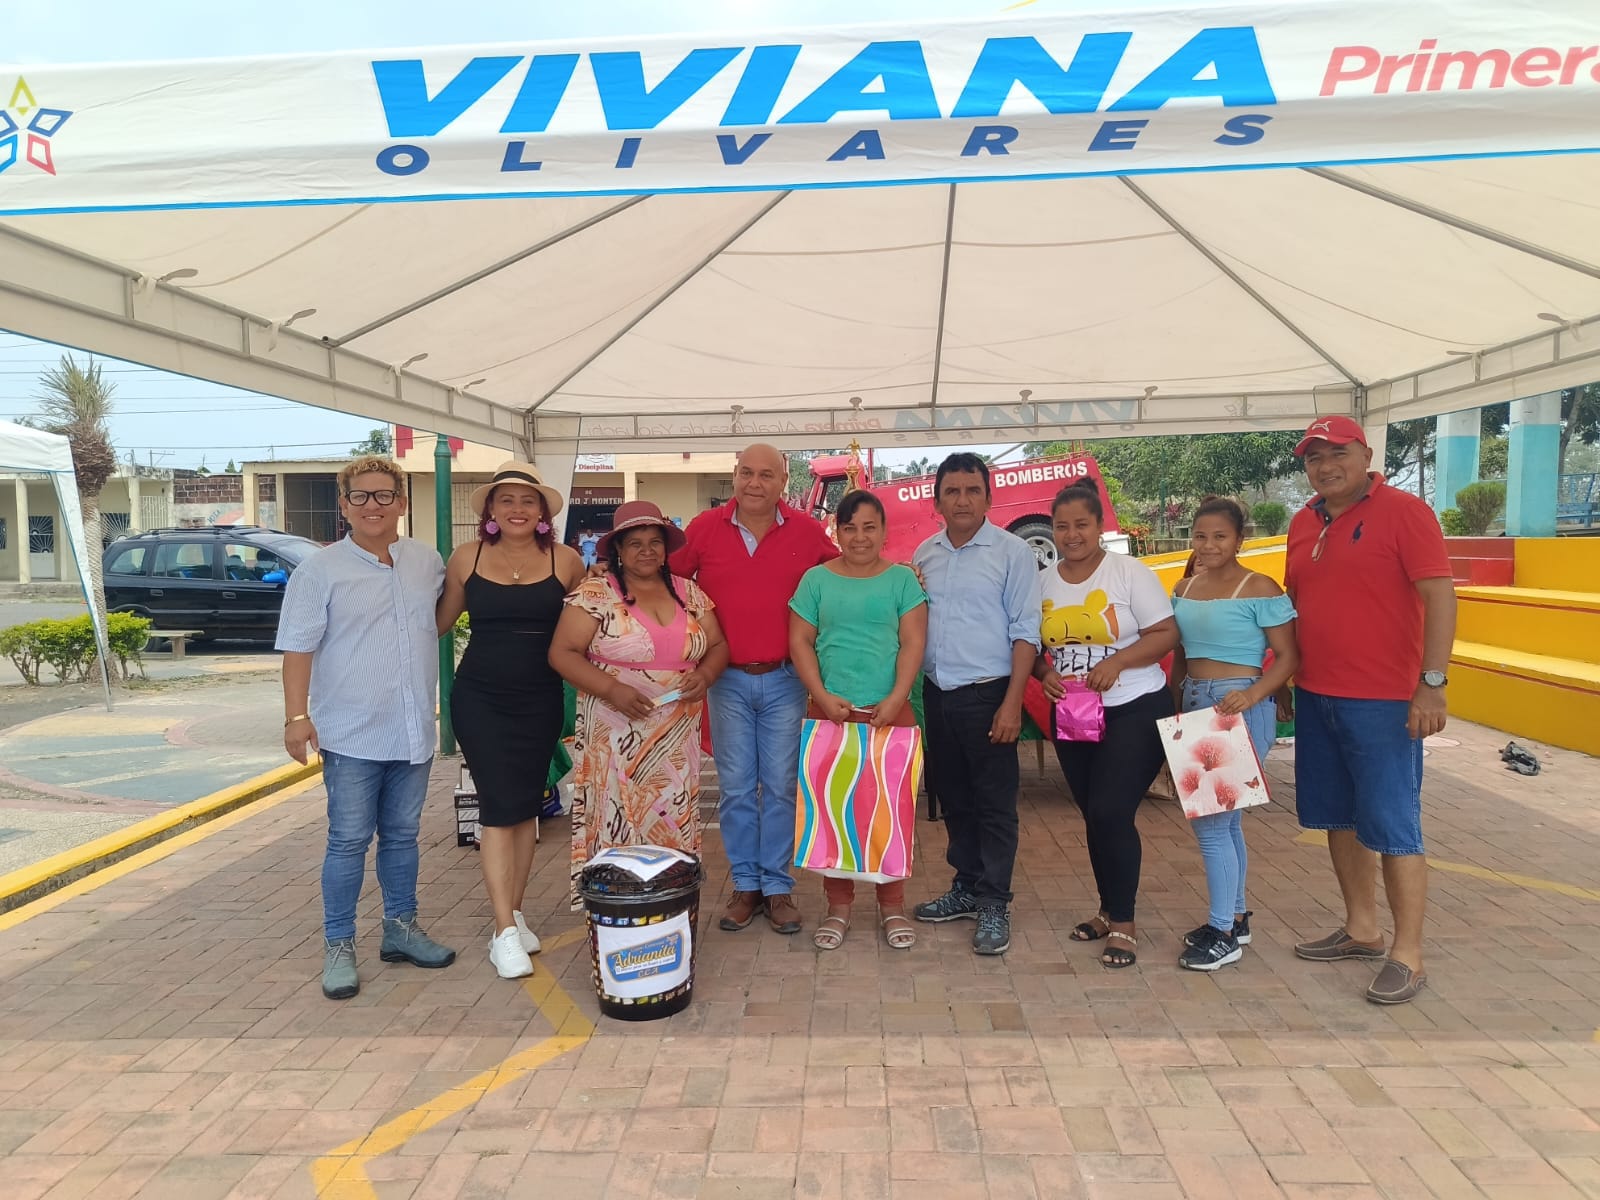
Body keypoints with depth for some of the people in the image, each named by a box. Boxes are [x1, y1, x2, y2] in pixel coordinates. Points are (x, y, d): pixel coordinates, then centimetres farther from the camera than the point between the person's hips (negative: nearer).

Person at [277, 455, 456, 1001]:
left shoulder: (428, 561, 6)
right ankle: (338, 946, 16)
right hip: (352, 736, -4)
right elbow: (298, 648, -8)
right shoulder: (320, 570, -5)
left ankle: (401, 929, 30)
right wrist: (296, 715, -15)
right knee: (348, 842, 2)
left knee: (402, 835, 16)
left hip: (413, 732, 4)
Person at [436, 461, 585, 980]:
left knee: (526, 805, 10)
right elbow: (440, 620, 10)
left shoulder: (565, 560, -3)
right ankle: (505, 932, 0)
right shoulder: (467, 557, -1)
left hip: (540, 701, 1)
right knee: (499, 806, -5)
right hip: (479, 699, -1)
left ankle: (514, 914, 25)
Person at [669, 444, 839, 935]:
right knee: (736, 789, 7)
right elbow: (669, 579, 9)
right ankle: (745, 884, 21)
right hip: (727, 680, 1)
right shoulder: (704, 527, -1)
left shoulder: (806, 531, -1)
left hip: (784, 679, 0)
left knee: (781, 786, 6)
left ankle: (778, 885, 19)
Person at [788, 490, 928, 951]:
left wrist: (896, 699, -12)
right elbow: (800, 641, 4)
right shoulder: (816, 579, 7)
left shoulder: (902, 579, 5)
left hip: (890, 713, -1)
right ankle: (838, 905, 17)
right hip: (831, 711, 1)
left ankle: (892, 905, 18)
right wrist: (823, 696, -8)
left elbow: (913, 642, -1)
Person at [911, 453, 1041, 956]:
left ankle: (994, 905, 12)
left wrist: (1012, 703, -15)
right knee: (953, 797, 16)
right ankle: (966, 887, 30)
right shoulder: (924, 555, 10)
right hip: (936, 693, 6)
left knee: (995, 803, 2)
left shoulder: (1011, 551, -6)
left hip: (986, 695, -5)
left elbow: (1024, 631, -10)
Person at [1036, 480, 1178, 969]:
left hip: (1135, 710, -5)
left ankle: (1123, 923, 6)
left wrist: (1116, 661, -23)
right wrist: (1043, 672, -10)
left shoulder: (1129, 572, -9)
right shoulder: (1043, 582, 5)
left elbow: (1166, 633, -11)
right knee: (1093, 815, 13)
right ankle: (1110, 909, 29)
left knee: (1112, 813, -10)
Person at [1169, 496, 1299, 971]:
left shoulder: (1259, 589, -9)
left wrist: (1253, 694, -25)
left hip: (1240, 708, -7)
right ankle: (1235, 918, 29)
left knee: (1210, 820, -7)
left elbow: (1287, 656, -11)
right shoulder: (1185, 588, 11)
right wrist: (1174, 708, 12)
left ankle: (1224, 934, 4)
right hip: (1195, 704, 7)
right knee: (1224, 819, 15)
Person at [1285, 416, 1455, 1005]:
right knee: (1340, 818, 15)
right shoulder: (1303, 524, 11)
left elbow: (1440, 597, -14)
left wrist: (1432, 683, -19)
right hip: (1315, 697, 7)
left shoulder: (1404, 511, -9)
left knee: (1392, 827, -1)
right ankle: (1361, 929, 30)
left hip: (1383, 703, -7)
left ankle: (1408, 956, 11)